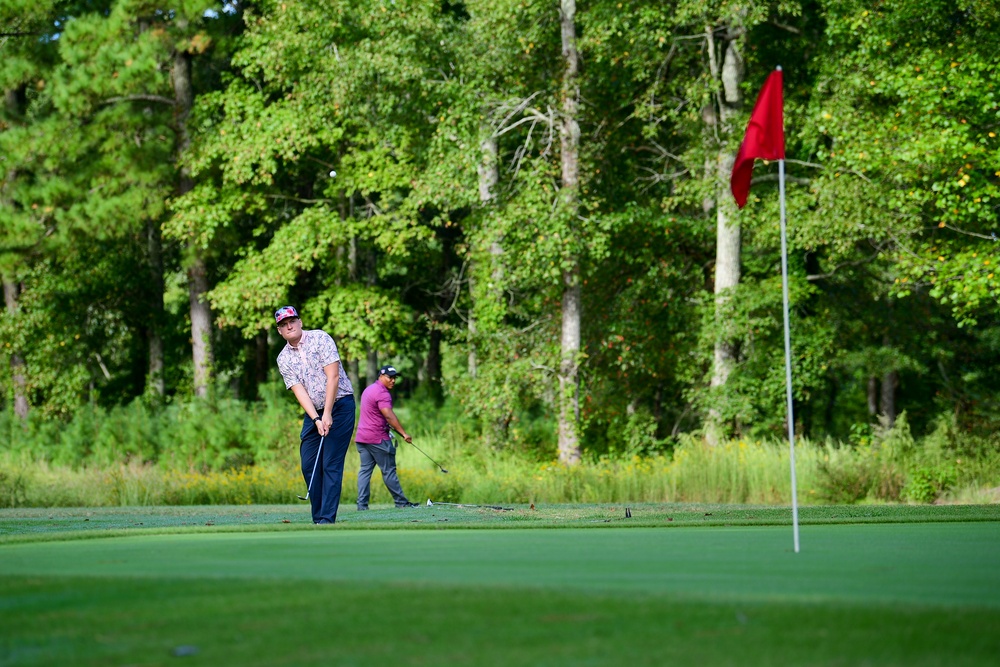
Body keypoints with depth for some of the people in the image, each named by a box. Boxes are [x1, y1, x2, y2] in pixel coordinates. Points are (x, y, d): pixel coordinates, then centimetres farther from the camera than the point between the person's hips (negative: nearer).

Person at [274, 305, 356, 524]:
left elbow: (333, 376, -14)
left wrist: (327, 415, -18)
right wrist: (316, 419, -18)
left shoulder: (320, 338, -8)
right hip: (313, 412, 5)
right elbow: (299, 390, -4)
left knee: (331, 464, -11)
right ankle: (318, 519, 4)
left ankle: (327, 519, -14)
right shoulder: (283, 358, 4)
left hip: (339, 405, -5)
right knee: (309, 465, -1)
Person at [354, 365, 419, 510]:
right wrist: (404, 434, -23)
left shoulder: (368, 389, 18)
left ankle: (362, 504, -2)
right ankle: (400, 501, 4)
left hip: (362, 437, 9)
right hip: (378, 438, -9)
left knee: (365, 469, 4)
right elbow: (389, 416, -23)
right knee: (388, 470, -2)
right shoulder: (382, 393, -14)